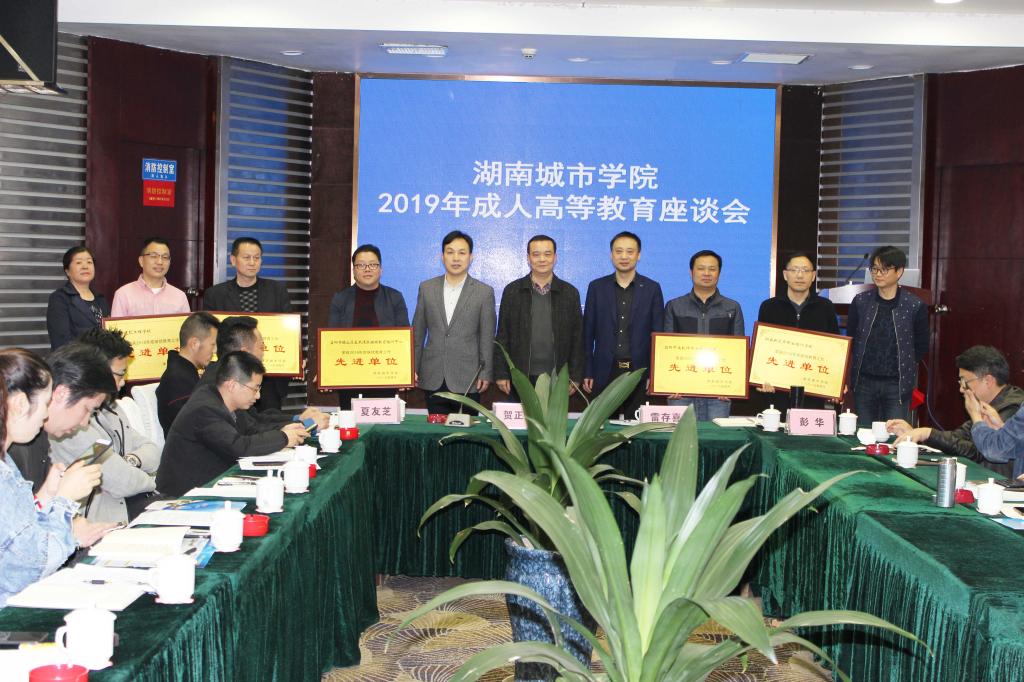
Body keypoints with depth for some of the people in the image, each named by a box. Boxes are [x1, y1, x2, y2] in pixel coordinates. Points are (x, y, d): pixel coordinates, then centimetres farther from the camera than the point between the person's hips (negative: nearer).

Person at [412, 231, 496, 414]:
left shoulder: (484, 292, 1)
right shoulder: (426, 288, 8)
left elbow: (487, 338, 1)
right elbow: (417, 333, 10)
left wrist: (486, 374, -3)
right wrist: (413, 368, 6)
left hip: (467, 380, -2)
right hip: (433, 379, 2)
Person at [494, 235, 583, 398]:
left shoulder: (570, 293, 5)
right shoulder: (512, 291, 4)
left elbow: (577, 338, 6)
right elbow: (502, 336, 4)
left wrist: (575, 377, 1)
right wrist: (501, 374, -1)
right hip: (521, 377, 0)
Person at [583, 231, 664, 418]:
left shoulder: (652, 289, 5)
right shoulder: (597, 287, 7)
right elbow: (588, 333, 7)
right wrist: (587, 373, 2)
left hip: (639, 372, 0)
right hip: (605, 372, 1)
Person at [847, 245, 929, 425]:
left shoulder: (915, 306, -4)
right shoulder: (860, 302, 3)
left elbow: (921, 347, 5)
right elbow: (849, 340, 12)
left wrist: (903, 367, 4)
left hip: (897, 384, -2)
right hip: (864, 382, 3)